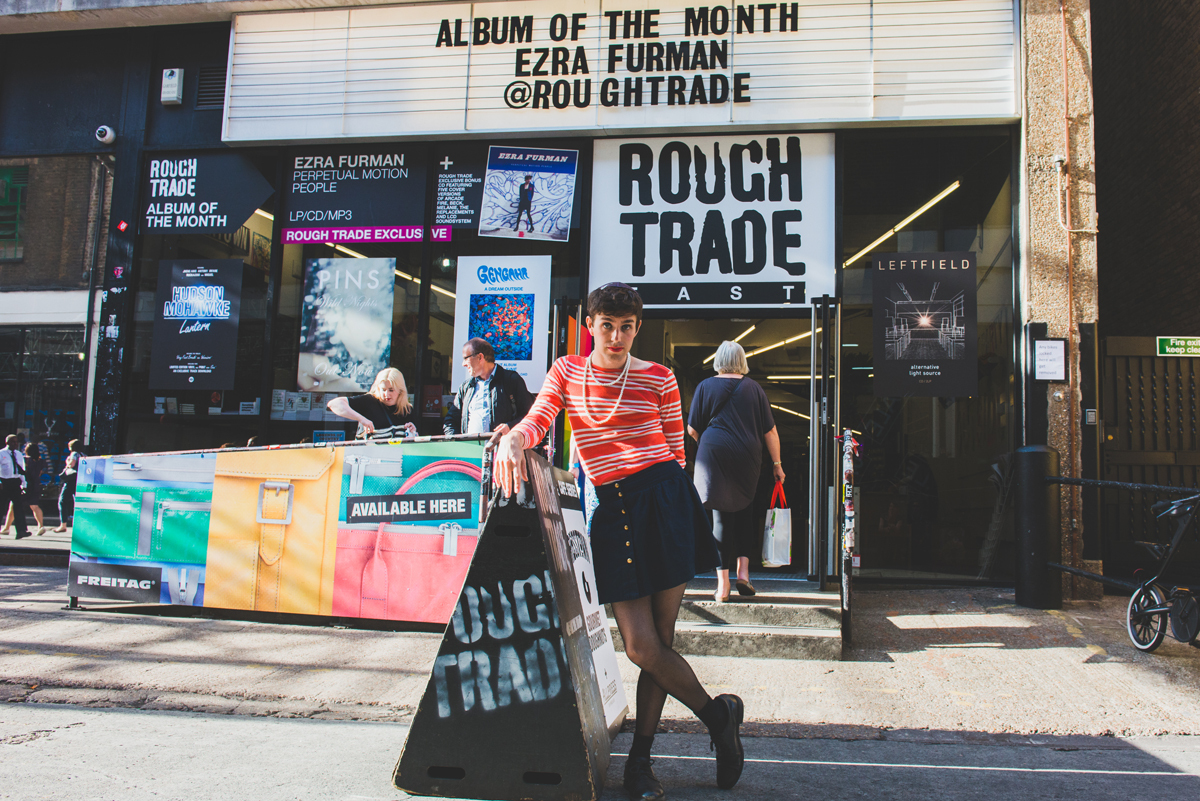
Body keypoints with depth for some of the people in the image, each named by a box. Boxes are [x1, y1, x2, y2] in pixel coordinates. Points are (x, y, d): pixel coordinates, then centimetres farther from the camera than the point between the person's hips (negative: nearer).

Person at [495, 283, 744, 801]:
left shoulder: (657, 378, 8)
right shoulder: (566, 372, 13)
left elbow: (675, 451, 12)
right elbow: (537, 420, -2)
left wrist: (669, 497, 9)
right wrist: (513, 438, -23)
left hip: (664, 497, -1)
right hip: (613, 508, 2)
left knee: (656, 639, -1)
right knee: (641, 646, -5)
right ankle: (717, 714, 19)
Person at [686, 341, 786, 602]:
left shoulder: (705, 386, 4)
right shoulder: (753, 388, 8)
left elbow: (692, 429, 4)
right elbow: (770, 431, 8)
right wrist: (777, 464, 16)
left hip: (714, 454, -1)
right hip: (747, 457, 1)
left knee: (721, 515, 2)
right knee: (744, 512, 18)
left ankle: (723, 584, 1)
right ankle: (743, 570, 11)